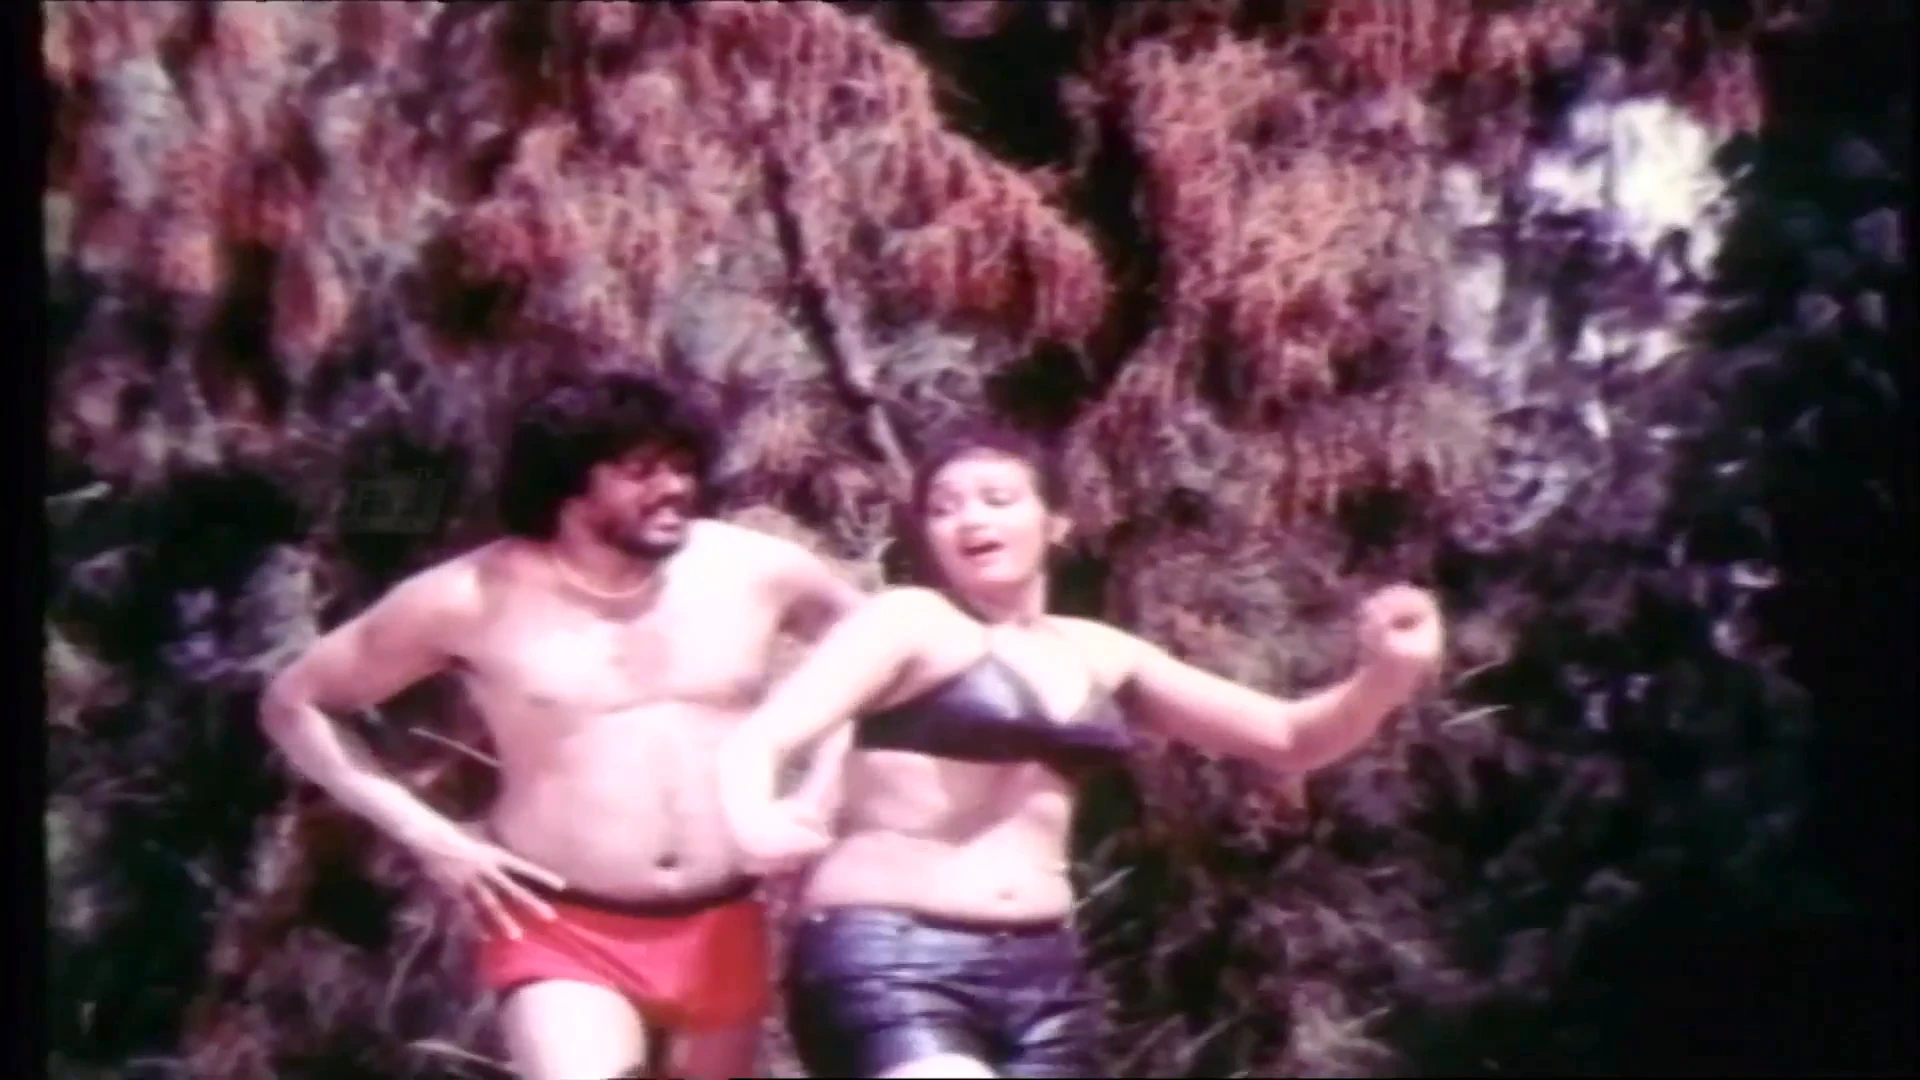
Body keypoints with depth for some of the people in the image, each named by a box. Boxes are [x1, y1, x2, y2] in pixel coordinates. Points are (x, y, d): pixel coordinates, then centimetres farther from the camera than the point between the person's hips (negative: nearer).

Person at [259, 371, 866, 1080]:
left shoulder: (754, 569, -1)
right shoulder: (475, 599, -8)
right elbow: (292, 704, 2)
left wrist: (822, 791, 3)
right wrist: (425, 834, -8)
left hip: (720, 933, 4)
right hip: (564, 934, -4)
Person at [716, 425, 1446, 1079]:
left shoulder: (1099, 657, 15)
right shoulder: (909, 622, -1)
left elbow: (1288, 739, 17)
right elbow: (758, 737, -14)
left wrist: (1389, 676, -3)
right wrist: (756, 822, -38)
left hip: (1041, 978, 7)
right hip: (889, 966, -6)